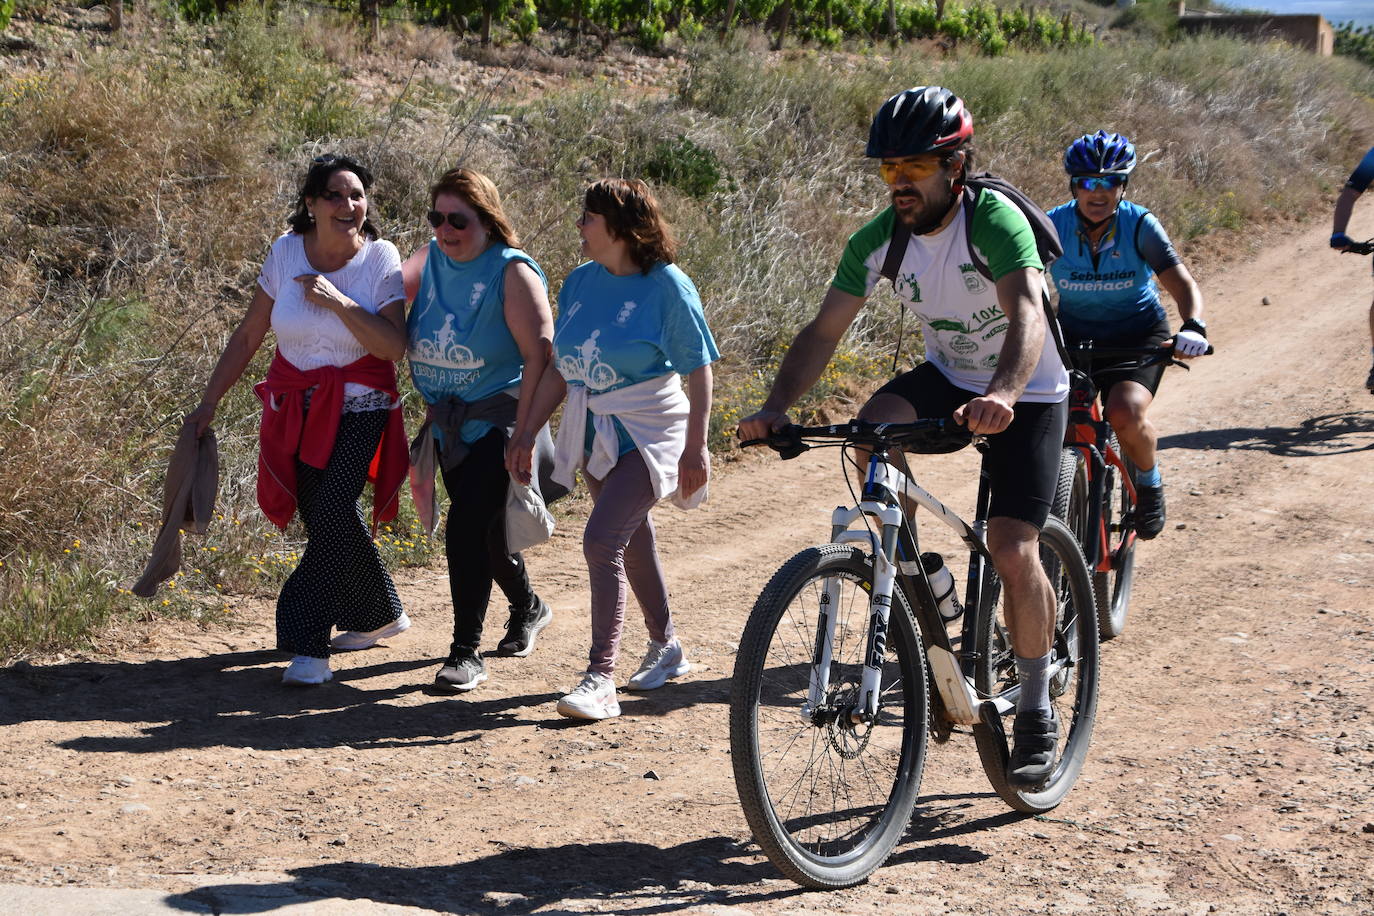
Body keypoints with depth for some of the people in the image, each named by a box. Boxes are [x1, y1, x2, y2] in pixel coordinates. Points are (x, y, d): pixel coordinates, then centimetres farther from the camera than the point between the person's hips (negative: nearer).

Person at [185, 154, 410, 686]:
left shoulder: (380, 260, -9)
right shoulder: (286, 252, -2)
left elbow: (393, 346, -18)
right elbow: (249, 334, 5)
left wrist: (339, 302, -24)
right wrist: (209, 401, 5)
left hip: (357, 407, -3)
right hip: (295, 407, 3)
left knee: (333, 513, -18)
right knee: (326, 520, 8)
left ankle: (309, 644, -13)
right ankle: (382, 614, 31)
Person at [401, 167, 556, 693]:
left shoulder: (512, 272, -15)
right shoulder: (431, 260, 4)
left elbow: (540, 354, -19)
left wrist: (522, 434, -23)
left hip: (497, 418, -7)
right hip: (448, 422, 7)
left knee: (467, 526, -17)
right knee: (486, 529, 18)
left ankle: (466, 653, -10)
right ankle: (528, 609, 44)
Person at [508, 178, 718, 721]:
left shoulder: (667, 286, -12)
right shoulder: (580, 282, 5)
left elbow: (700, 371, -10)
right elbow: (559, 368, 10)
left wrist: (696, 448, -13)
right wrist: (525, 434, 7)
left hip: (648, 434, -7)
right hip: (594, 434, 7)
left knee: (602, 539, -19)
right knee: (632, 540, 18)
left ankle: (601, 678, -17)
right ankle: (666, 648, 37)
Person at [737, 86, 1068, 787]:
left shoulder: (994, 218, -28)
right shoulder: (879, 239, -13)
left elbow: (1026, 313, -43)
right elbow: (824, 331, -15)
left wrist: (1003, 395, -63)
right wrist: (775, 408, -31)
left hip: (1027, 393, -4)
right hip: (947, 375, 5)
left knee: (1013, 553, -14)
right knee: (874, 429, -27)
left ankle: (1036, 709, 6)